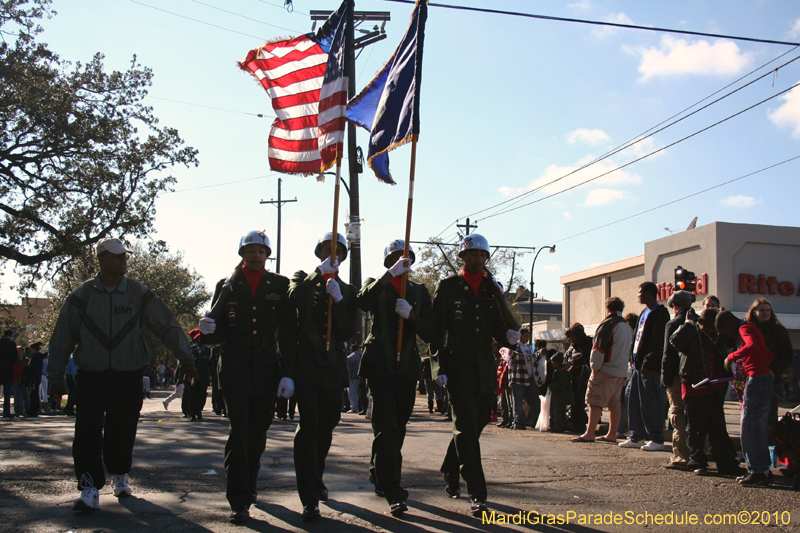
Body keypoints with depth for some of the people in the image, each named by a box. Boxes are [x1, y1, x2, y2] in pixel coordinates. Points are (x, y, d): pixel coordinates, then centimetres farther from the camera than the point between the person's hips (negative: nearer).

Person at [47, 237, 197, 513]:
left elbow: (166, 325, 4)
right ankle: (90, 489, -6)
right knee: (88, 431, -9)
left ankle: (120, 475, 31)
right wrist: (56, 377, 5)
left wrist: (186, 358, 3)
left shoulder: (139, 293, 2)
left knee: (123, 430, 8)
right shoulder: (82, 295, 2)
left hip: (129, 375, 1)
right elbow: (62, 337, 6)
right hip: (91, 375, -1)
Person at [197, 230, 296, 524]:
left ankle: (249, 485, 31)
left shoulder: (280, 285, 7)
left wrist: (288, 373, -4)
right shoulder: (227, 285, 8)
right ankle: (238, 501, -10)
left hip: (267, 366, 1)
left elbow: (288, 333, 3)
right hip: (234, 364, -1)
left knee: (258, 432, 11)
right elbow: (219, 332, 6)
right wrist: (208, 329, -18)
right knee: (239, 430, -10)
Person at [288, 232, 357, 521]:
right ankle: (310, 498, -13)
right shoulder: (304, 279, 8)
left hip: (333, 364, 3)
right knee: (309, 426, -13)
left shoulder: (347, 290, 13)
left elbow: (348, 331, 0)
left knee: (326, 426, 12)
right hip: (307, 363, -3)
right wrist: (319, 272, -19)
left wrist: (337, 300, -12)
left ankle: (316, 478, 35)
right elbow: (294, 298, -16)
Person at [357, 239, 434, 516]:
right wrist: (390, 274, -24)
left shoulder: (420, 292, 15)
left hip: (407, 368, 4)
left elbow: (429, 334, 6)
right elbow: (363, 302, -17)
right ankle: (394, 494, -17)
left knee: (397, 429, 10)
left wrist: (411, 315, -13)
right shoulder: (375, 285, 8)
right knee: (386, 428, -13)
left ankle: (379, 479, 29)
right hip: (379, 366, -3)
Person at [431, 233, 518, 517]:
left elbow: (497, 328, 11)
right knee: (466, 427, -11)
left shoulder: (492, 288, 12)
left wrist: (508, 336, -13)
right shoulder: (448, 286, 1)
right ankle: (477, 495, -11)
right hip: (457, 365, -5)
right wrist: (439, 366, -10)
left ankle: (450, 473, 37)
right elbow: (436, 329, -2)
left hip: (485, 367, 5)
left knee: (476, 424, 14)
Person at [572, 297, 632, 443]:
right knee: (614, 403, 12)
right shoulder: (628, 327, 16)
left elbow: (599, 348, -16)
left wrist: (594, 367, -7)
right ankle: (612, 435, 14)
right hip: (622, 372, 9)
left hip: (606, 371, -9)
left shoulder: (608, 324, -11)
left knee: (595, 401, -8)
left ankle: (590, 434, -13)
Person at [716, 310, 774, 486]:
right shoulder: (749, 328, 19)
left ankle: (758, 471, -4)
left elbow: (752, 346, -33)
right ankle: (762, 471, 17)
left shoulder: (745, 329, -10)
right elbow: (769, 356, 24)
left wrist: (731, 357, -24)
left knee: (750, 426, -6)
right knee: (756, 427, 13)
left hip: (757, 379, -10)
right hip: (765, 378, 10)